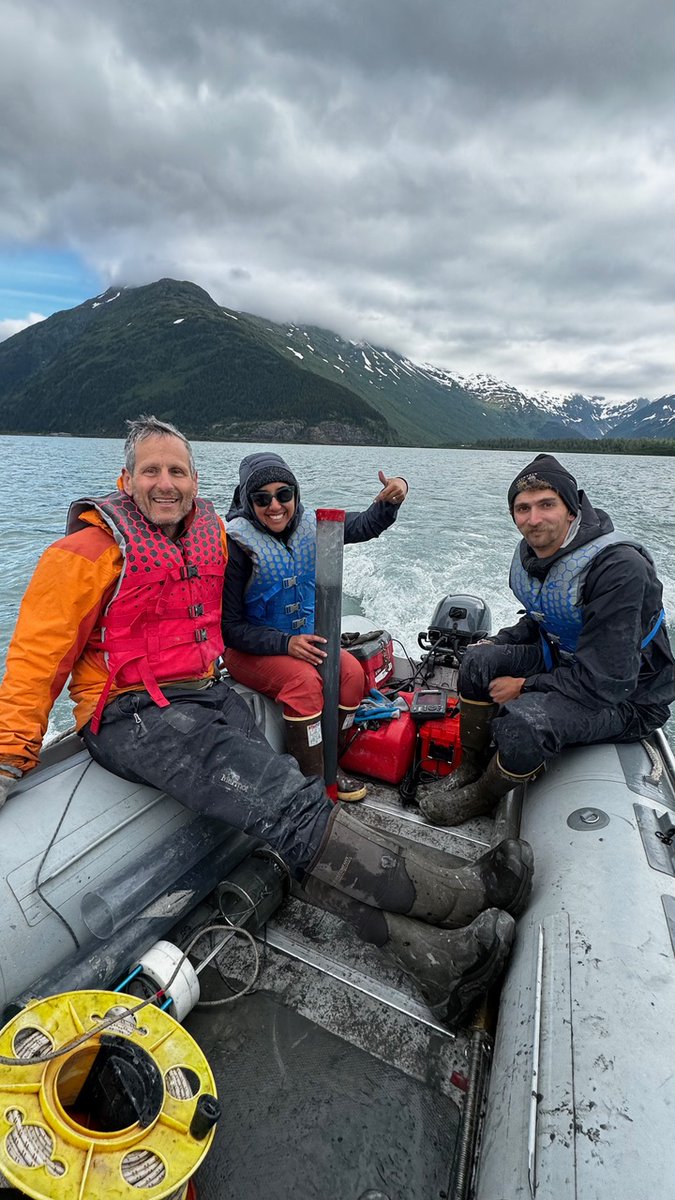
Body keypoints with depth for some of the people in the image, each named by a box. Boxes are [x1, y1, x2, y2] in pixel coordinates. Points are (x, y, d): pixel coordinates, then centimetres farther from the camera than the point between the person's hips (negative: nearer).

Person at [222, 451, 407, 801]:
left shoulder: (309, 526, -2)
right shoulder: (237, 543, -19)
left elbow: (364, 526, 4)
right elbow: (229, 626, -17)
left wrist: (390, 500, -18)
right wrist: (285, 643, -28)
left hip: (306, 638, 6)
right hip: (249, 650, -5)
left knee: (352, 671, -18)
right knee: (304, 680, -31)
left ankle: (329, 763, 1)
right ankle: (314, 779, -12)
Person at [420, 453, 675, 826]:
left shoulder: (619, 566, -30)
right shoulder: (530, 553, -3)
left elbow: (606, 681, -30)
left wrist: (525, 686, -20)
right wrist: (496, 643, -1)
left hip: (627, 697, -8)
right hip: (564, 659, 8)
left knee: (523, 719, -31)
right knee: (478, 661, -7)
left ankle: (482, 797, 1)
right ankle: (470, 770, 9)